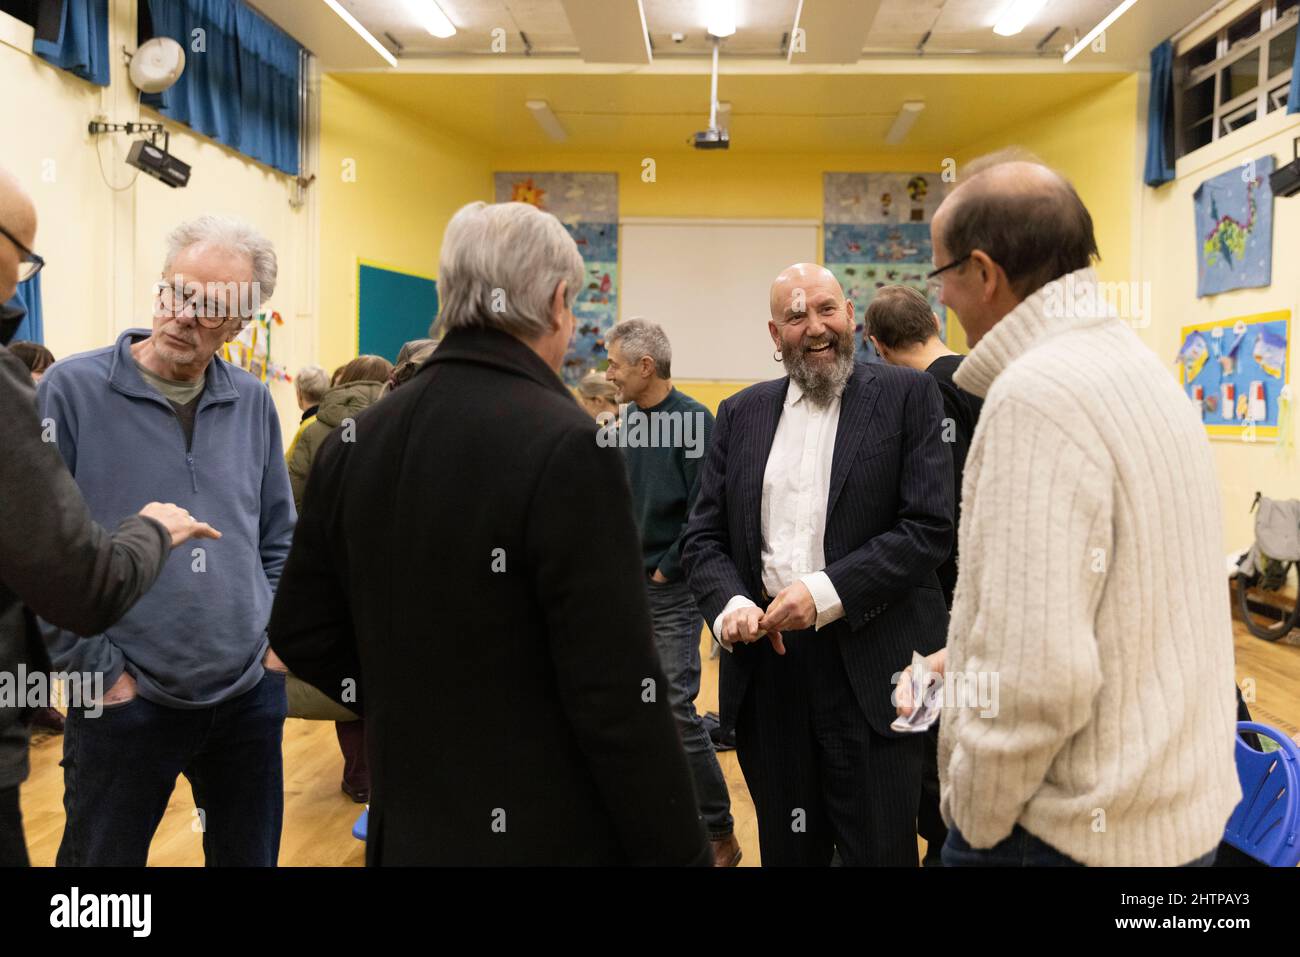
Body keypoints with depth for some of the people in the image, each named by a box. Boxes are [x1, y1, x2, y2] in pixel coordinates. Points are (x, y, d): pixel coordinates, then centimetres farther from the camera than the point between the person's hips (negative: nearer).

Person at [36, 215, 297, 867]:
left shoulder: (252, 402, 4)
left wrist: (275, 635, 5)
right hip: (124, 701, -4)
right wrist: (96, 666, -10)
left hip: (251, 692, 4)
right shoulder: (72, 390, -9)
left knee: (251, 854, 18)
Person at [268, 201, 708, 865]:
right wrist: (677, 852, -11)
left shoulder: (352, 442, -1)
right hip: (547, 837, -5)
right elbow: (618, 698, -22)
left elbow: (299, 631, 7)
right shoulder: (567, 449, -21)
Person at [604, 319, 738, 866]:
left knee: (676, 707, -7)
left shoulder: (693, 421, -13)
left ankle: (718, 832, 9)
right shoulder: (625, 422, 7)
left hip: (670, 591, -7)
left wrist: (666, 570, -13)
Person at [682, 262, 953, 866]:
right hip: (765, 664, 4)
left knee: (879, 849, 7)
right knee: (786, 850, 17)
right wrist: (730, 604, -12)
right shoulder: (741, 414, 11)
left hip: (871, 666, -3)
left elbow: (930, 527, -9)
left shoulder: (906, 396, 0)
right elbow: (703, 537, 9)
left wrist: (826, 592, -17)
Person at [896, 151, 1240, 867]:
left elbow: (1035, 676, -28)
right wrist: (966, 657, 16)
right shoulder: (1138, 366, 7)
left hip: (1083, 832, -9)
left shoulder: (1036, 394, -23)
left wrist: (974, 817, -13)